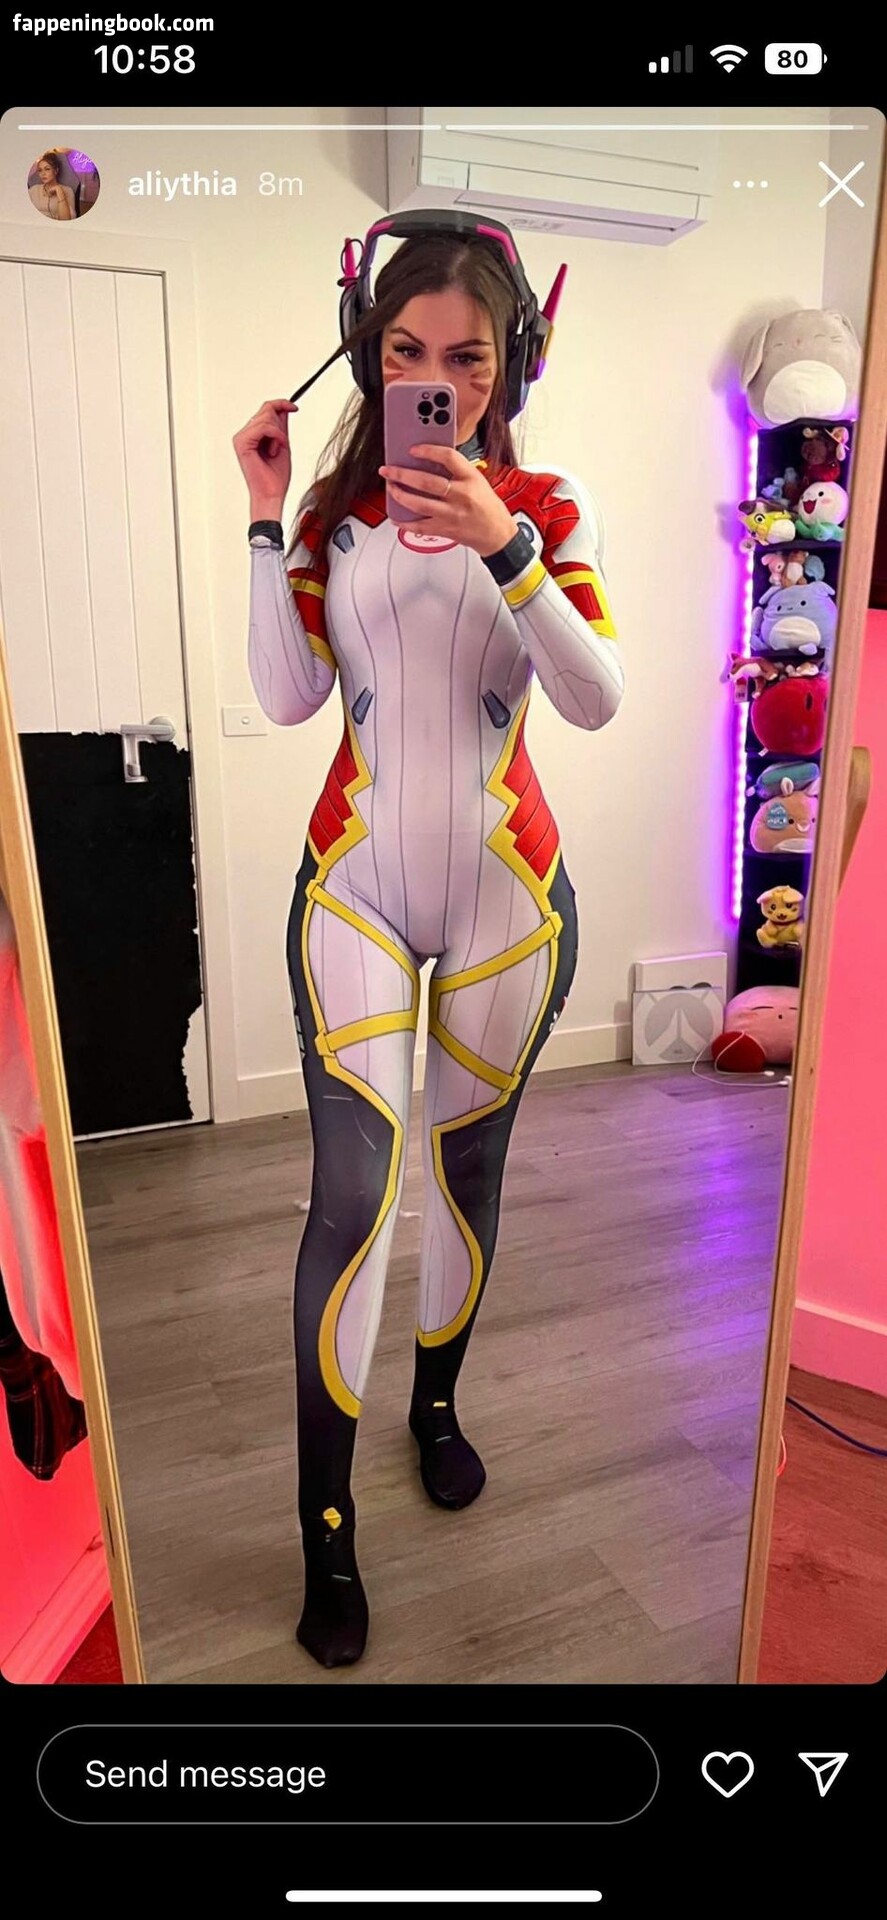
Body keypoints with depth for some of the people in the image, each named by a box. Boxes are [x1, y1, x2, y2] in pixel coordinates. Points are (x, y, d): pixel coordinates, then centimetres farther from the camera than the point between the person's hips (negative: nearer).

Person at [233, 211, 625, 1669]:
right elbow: (288, 699, -7)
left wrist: (503, 548, -24)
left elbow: (598, 701, -13)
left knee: (468, 1163, 13)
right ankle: (325, 1530, 12)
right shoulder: (335, 507, 5)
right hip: (356, 882, 0)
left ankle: (437, 1402, 40)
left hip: (506, 890, 1)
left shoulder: (545, 509, 1)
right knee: (355, 1190, -7)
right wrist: (266, 519, -10)